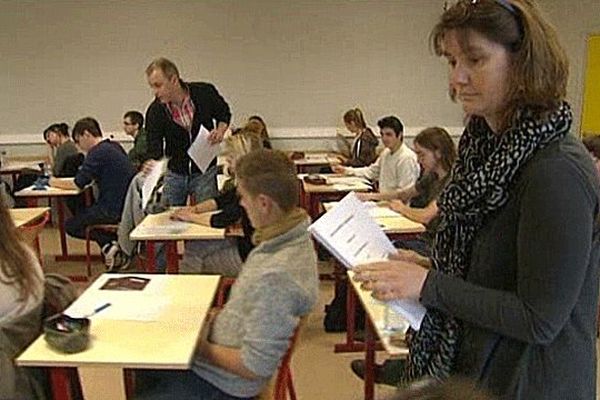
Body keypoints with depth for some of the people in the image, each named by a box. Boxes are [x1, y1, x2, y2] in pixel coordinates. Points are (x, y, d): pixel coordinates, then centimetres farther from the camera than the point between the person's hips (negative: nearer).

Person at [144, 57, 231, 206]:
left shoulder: (205, 93, -15)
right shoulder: (155, 111, -14)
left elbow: (224, 113, 5)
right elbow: (154, 148, -13)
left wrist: (220, 130, -15)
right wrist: (151, 165, -35)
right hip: (174, 173, 1)